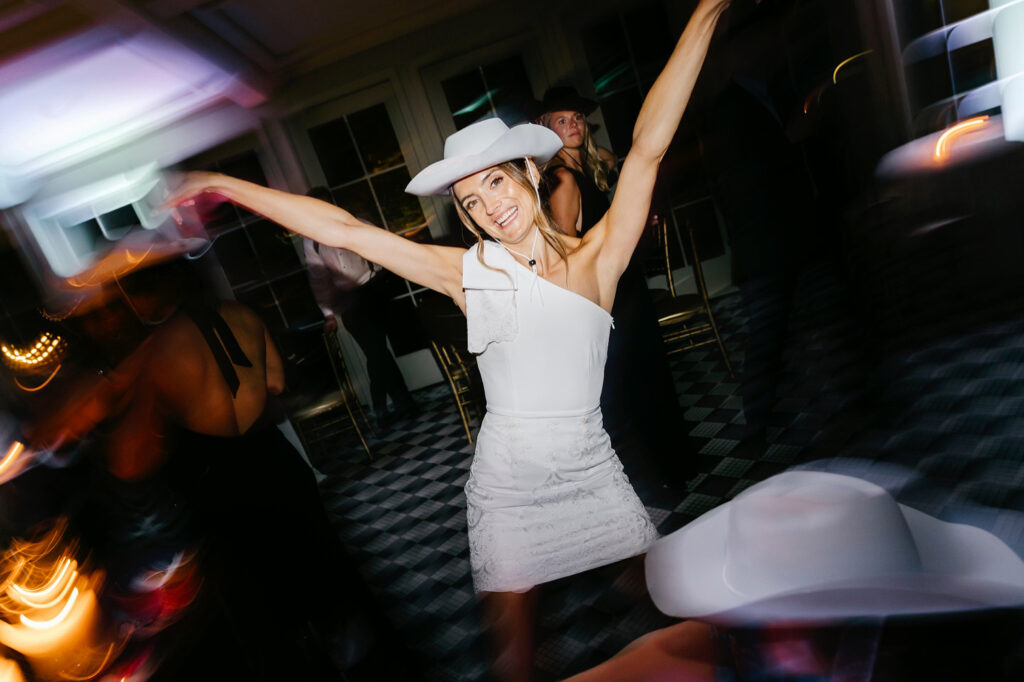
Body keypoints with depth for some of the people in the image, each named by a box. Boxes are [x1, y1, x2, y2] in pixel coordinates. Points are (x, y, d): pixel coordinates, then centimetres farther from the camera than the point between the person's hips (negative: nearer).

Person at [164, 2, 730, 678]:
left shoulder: (596, 259, -7)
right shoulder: (468, 273, -5)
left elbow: (648, 146, -12)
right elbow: (342, 229, -4)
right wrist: (226, 184, -2)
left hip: (593, 472, 1)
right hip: (506, 483, 0)